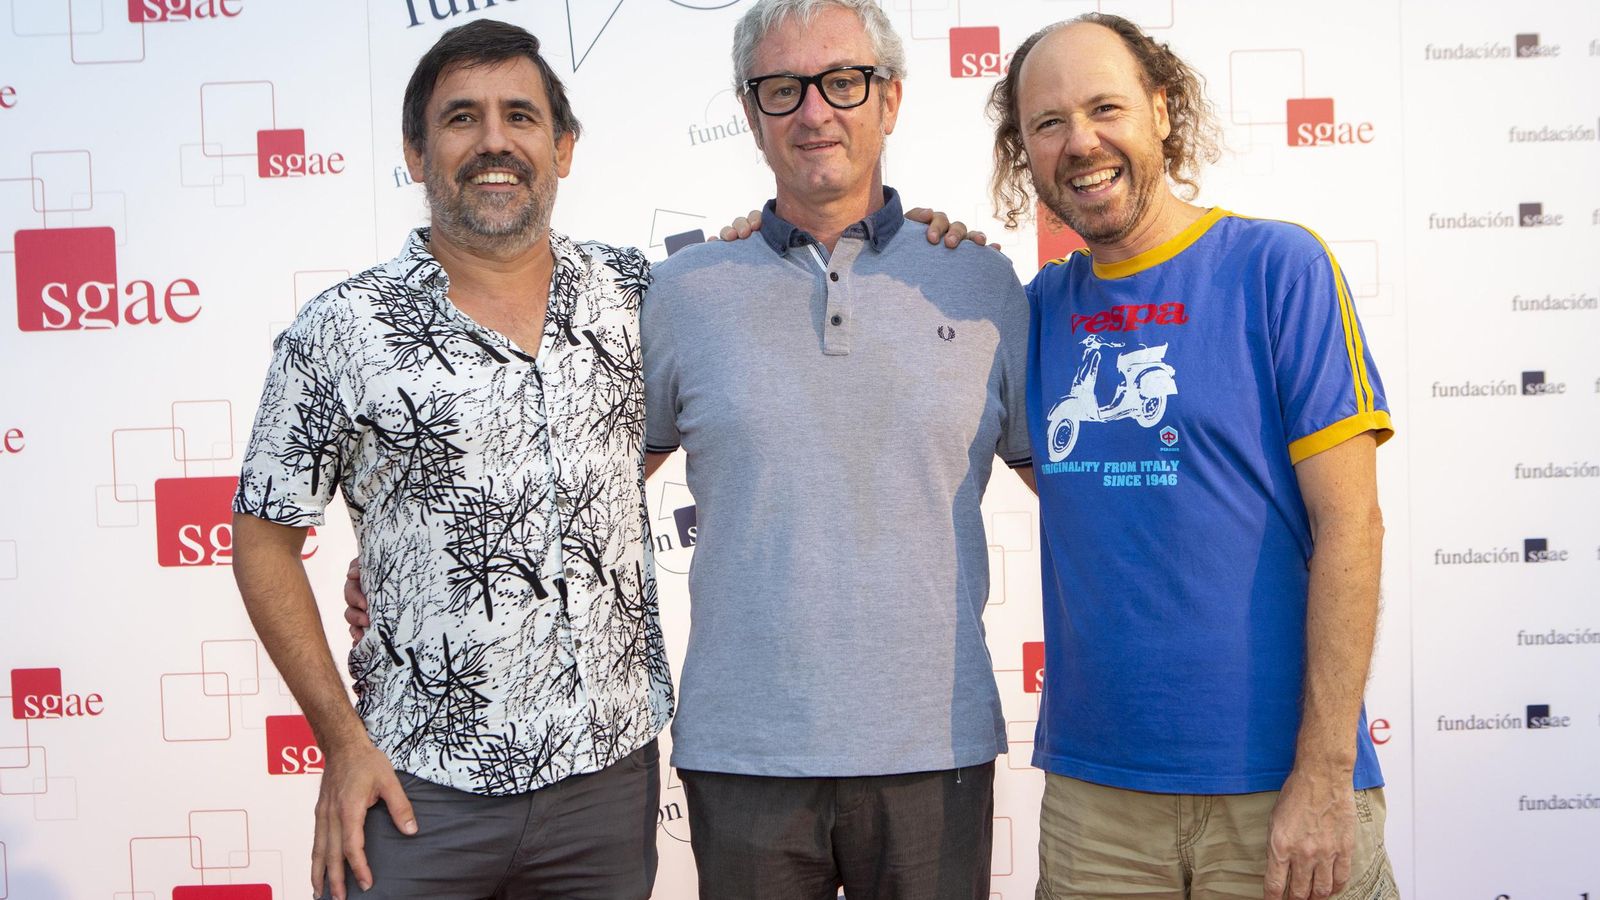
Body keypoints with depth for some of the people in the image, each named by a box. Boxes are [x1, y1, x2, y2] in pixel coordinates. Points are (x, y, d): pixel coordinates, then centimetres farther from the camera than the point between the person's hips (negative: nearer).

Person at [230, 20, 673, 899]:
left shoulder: (635, 292, 3)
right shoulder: (342, 330, -6)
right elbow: (265, 540, 0)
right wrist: (343, 741, -4)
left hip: (612, 772, 3)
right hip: (418, 787, -3)